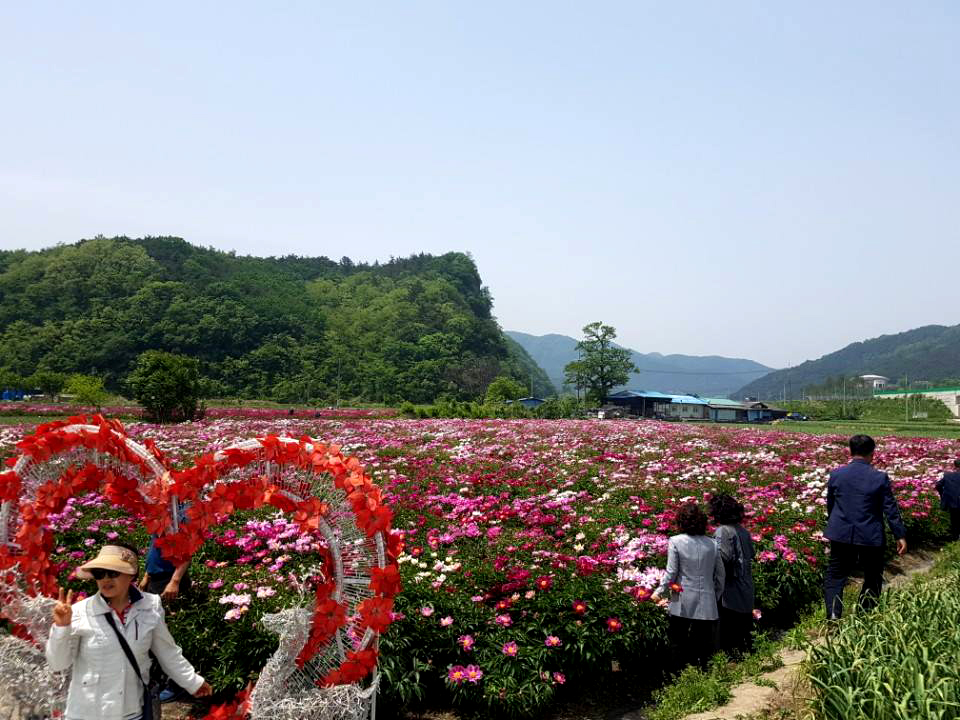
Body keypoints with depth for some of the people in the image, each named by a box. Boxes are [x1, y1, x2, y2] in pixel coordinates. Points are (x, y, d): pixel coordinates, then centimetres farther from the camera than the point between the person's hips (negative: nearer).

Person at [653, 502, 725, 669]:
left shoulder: (676, 541, -8)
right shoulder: (712, 544, 2)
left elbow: (671, 572, -8)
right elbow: (720, 575, 8)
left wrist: (659, 591, 4)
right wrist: (716, 596, 21)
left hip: (682, 604, -2)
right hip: (706, 605, 3)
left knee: (679, 643, 10)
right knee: (704, 647, 10)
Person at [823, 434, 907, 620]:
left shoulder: (836, 474, -3)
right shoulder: (880, 478, -10)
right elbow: (891, 509, -7)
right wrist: (900, 535, 3)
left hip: (841, 535, 2)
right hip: (871, 538, -1)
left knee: (835, 576, 9)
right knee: (873, 577, 17)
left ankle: (833, 615, -7)